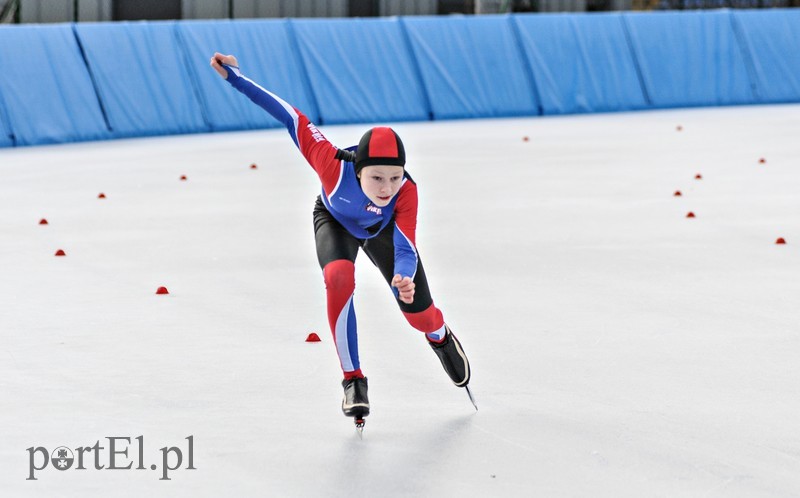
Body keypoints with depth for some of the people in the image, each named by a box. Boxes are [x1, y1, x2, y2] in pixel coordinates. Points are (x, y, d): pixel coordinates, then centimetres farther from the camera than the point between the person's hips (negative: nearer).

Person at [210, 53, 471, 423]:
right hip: (335, 220, -1)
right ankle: (353, 379, -17)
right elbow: (293, 119, -37)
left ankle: (442, 339, 44)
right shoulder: (335, 166, -44)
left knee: (417, 312, 4)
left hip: (383, 228, 1)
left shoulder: (406, 192, -41)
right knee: (339, 278, -32)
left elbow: (406, 249, -45)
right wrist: (235, 79, -39)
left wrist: (404, 278, -68)